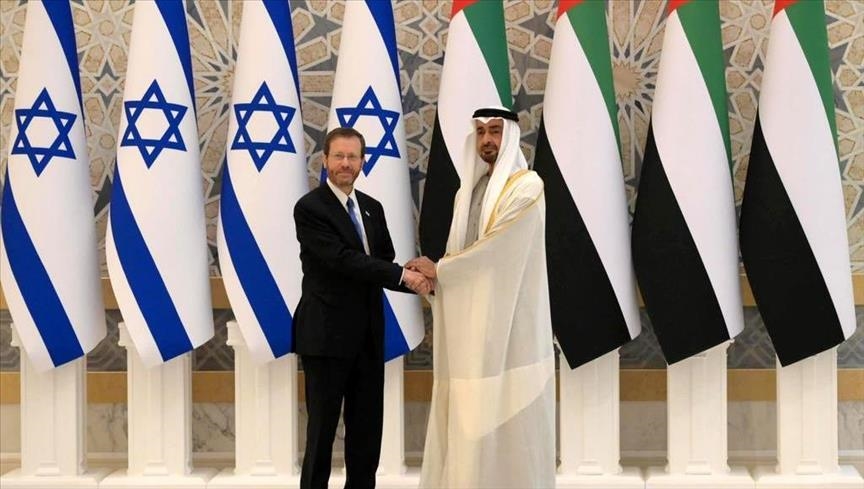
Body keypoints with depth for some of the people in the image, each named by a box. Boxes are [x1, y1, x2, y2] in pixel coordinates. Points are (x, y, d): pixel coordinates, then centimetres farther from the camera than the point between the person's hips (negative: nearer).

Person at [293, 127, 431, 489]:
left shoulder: (372, 208, 13)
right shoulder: (310, 208, -9)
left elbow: (385, 264, 14)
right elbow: (343, 259, -20)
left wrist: (417, 280, -7)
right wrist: (403, 275, -22)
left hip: (368, 336, 6)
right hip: (327, 336, -6)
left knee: (367, 429, 10)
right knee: (322, 429, 2)